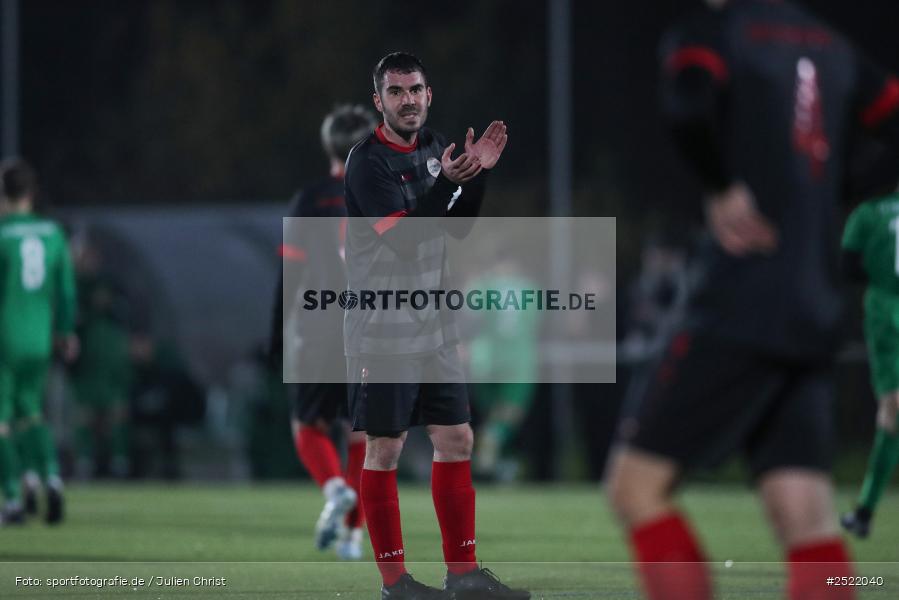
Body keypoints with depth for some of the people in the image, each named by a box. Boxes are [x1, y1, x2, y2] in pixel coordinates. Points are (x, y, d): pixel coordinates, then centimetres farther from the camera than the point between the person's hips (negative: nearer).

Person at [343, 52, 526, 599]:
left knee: (457, 440, 6)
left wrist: (478, 172, -4)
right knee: (385, 450, -2)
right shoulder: (369, 161, -13)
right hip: (382, 329, -7)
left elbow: (460, 227, 11)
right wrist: (446, 182, -29)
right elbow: (403, 239, -21)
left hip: (433, 325, 7)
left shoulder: (434, 147, 9)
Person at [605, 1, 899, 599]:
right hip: (816, 320, 6)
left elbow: (689, 106, -24)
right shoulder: (834, 50, 16)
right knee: (806, 520, -1)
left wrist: (725, 188, -10)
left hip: (742, 311, -6)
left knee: (637, 485, 0)